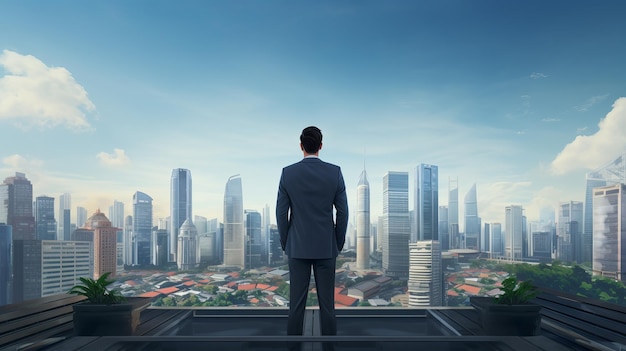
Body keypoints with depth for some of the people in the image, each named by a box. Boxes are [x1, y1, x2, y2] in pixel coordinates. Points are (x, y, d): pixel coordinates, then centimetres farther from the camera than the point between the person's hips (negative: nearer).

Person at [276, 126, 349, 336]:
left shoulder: (288, 173, -6)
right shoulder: (335, 172, -6)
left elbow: (281, 212, -3)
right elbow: (343, 212, -3)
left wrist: (285, 243, 10)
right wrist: (339, 243, 9)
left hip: (298, 246, 0)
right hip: (326, 246, 0)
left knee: (296, 302, 7)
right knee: (327, 302, 8)